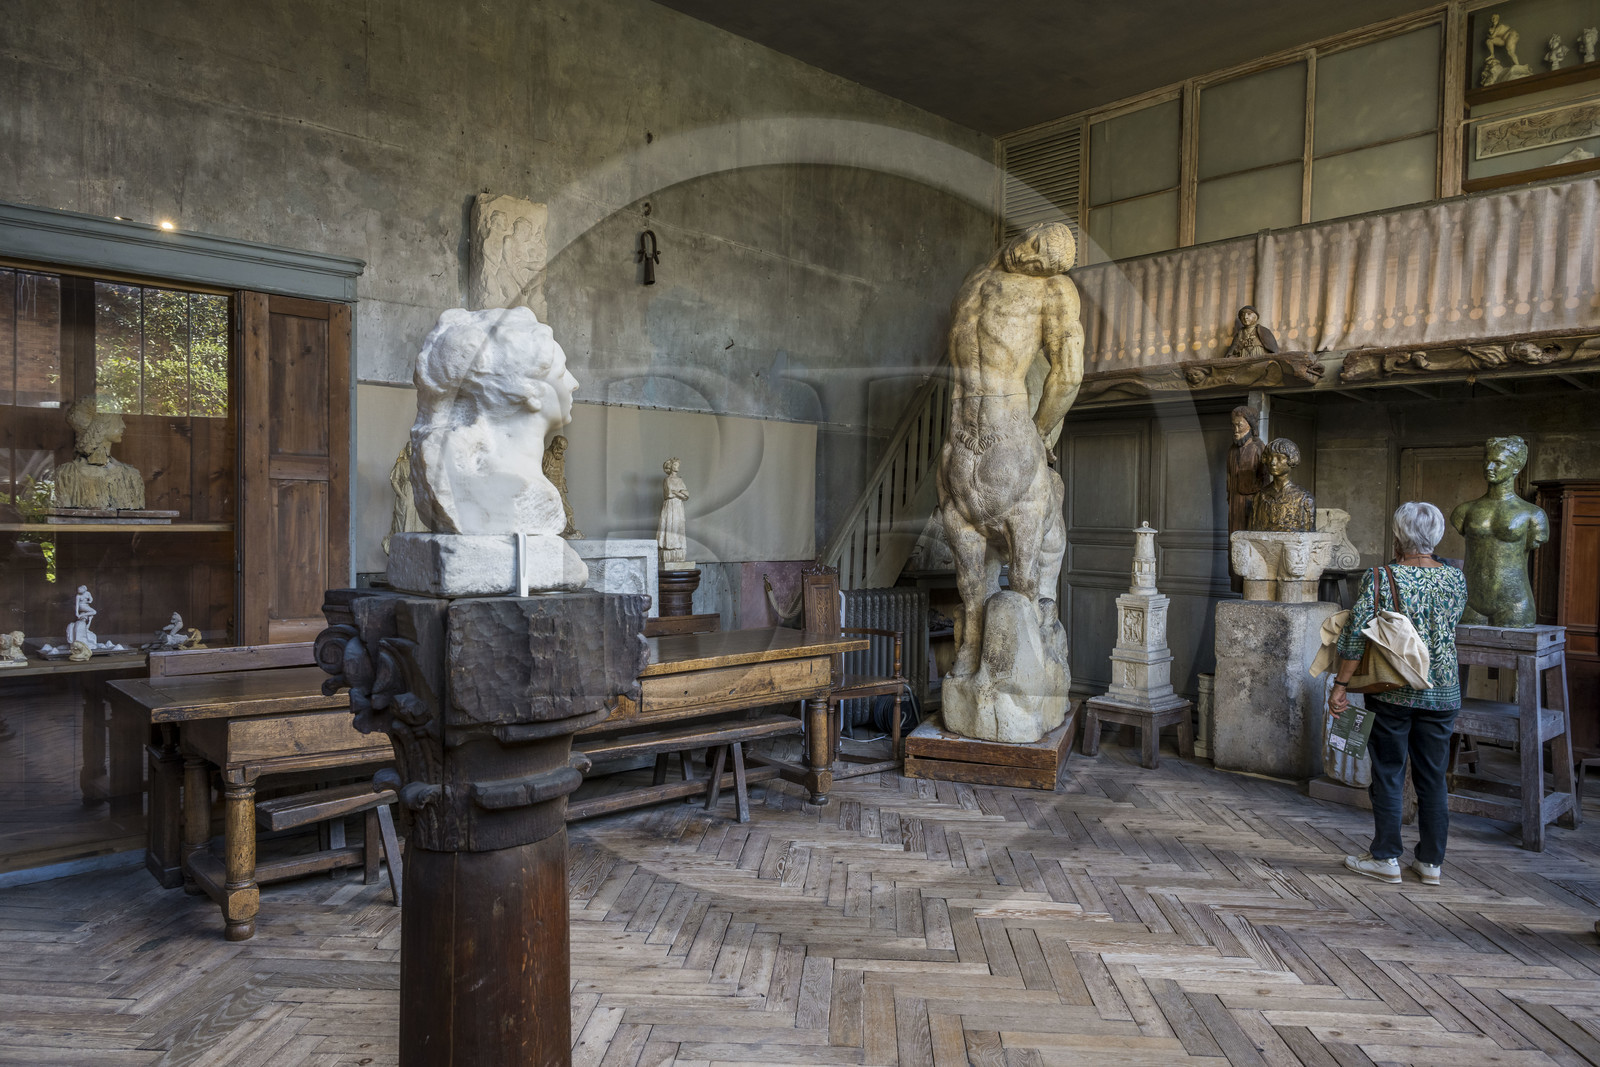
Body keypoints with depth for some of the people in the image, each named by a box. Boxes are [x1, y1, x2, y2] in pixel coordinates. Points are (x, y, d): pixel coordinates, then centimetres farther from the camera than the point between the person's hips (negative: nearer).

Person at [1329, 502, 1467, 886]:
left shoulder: (1381, 579, -11)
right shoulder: (1455, 579, 1)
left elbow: (1356, 634, -15)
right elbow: (1450, 625, 16)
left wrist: (1340, 685, -11)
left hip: (1394, 692, -3)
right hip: (1443, 693, 4)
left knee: (1388, 775, 6)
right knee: (1433, 778, 12)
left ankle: (1386, 858, 12)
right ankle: (1431, 862, 19)